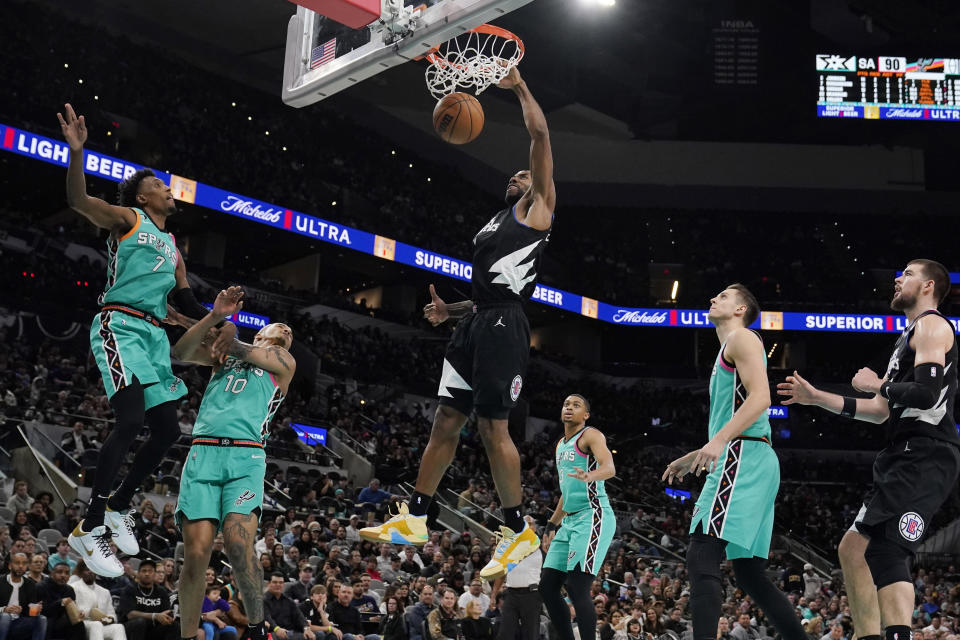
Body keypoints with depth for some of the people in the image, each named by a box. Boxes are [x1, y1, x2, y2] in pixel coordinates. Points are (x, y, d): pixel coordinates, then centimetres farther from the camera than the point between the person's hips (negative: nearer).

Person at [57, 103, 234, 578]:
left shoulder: (172, 246, 23)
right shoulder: (127, 217, 2)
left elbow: (185, 301, 29)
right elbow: (77, 200, -16)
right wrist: (77, 151, -31)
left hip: (154, 335, 8)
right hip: (120, 326, -8)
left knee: (167, 429, 5)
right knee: (131, 421, -22)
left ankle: (118, 507, 23)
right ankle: (90, 527, -15)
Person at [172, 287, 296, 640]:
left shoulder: (284, 363, 20)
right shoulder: (222, 354, 25)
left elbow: (241, 351, 6)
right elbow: (179, 353, 9)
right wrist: (215, 315, -2)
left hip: (246, 457, -1)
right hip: (203, 453, 1)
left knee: (239, 543, -21)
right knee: (196, 552, -10)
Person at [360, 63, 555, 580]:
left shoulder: (536, 207, 6)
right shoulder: (493, 226, 28)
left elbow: (540, 136, -4)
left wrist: (520, 88, 2)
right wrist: (451, 309, 14)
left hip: (502, 326, -8)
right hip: (475, 324, 9)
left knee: (492, 426, -10)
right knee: (446, 421, 8)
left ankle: (519, 533, 0)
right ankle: (413, 519, 14)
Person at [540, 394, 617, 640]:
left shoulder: (591, 435, -4)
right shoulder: (561, 444, 21)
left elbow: (609, 468, -24)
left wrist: (589, 476, -45)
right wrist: (552, 525, 28)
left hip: (593, 517, -9)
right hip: (570, 520, 9)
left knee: (577, 588, -19)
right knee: (547, 586, 6)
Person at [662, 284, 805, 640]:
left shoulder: (741, 338, 1)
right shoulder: (727, 353, 30)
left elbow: (760, 397, -15)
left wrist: (718, 441, -24)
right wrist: (690, 459, 30)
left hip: (745, 460, -10)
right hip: (739, 462, 10)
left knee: (702, 558, -20)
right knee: (748, 574, 10)